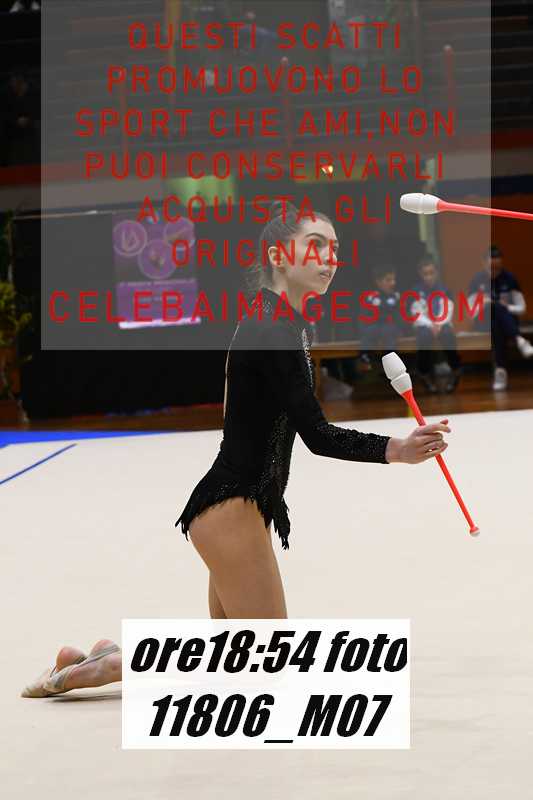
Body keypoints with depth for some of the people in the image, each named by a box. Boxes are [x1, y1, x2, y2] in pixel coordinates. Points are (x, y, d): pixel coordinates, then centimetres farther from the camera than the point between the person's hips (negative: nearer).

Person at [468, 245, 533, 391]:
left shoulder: (509, 278, -2)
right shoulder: (477, 279, -3)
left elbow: (521, 308, 0)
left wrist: (508, 307, -21)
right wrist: (482, 305, -24)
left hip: (508, 321, 0)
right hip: (484, 322, 0)